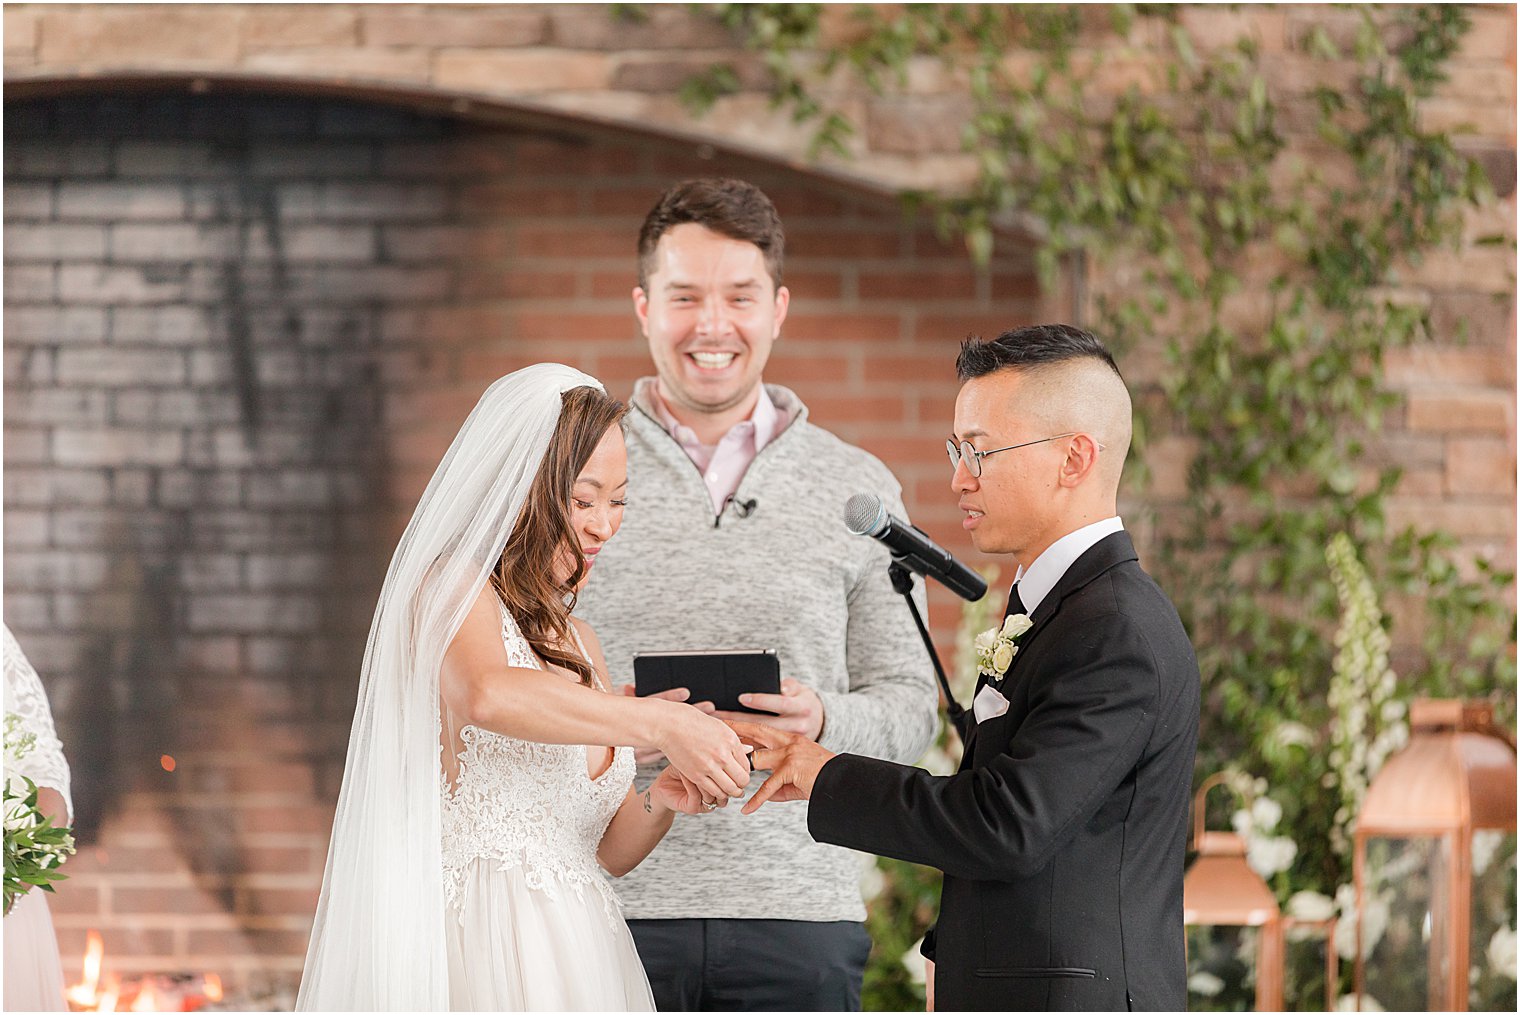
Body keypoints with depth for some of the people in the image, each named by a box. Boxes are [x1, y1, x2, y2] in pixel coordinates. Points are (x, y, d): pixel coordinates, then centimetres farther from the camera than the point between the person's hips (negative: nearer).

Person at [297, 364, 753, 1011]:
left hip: (582, 953, 7)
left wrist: (661, 802, 0)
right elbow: (488, 694, -29)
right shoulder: (454, 588, -4)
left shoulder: (575, 642, 20)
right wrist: (662, 724, -31)